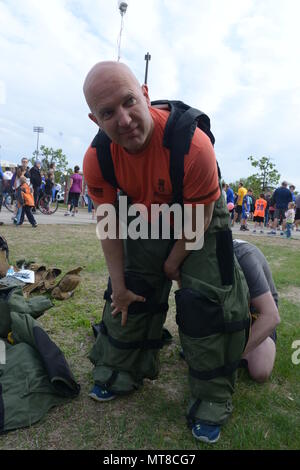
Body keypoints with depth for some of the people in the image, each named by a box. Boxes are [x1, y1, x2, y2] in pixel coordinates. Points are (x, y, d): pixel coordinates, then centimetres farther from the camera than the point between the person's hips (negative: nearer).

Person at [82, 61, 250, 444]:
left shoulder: (192, 144, -38)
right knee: (129, 296, 8)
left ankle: (211, 404, 11)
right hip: (148, 222, 4)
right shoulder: (97, 159, -24)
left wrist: (174, 262, -10)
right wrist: (119, 285, -8)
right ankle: (118, 375, 32)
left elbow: (199, 217, -24)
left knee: (205, 302, -12)